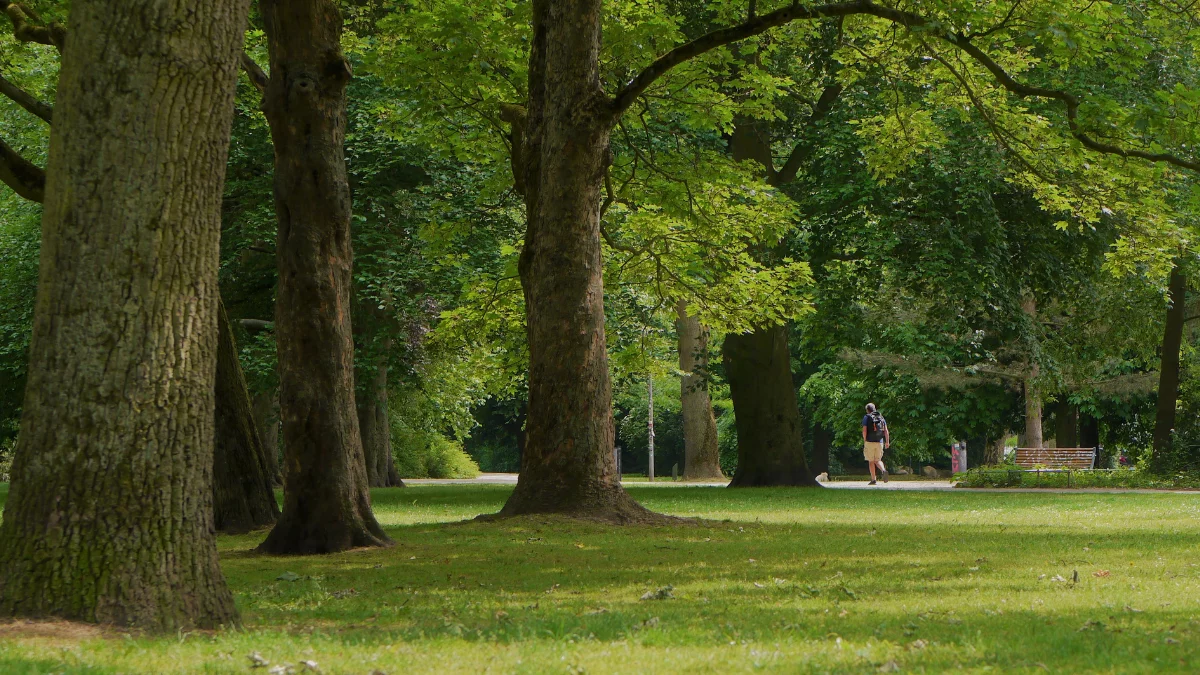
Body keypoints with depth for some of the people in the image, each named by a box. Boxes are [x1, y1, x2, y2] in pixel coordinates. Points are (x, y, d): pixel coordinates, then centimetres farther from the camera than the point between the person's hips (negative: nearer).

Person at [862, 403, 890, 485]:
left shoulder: (866, 417, -2)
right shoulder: (881, 417, 11)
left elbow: (864, 430, -10)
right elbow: (886, 430, 4)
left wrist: (864, 441, 0)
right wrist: (887, 442, 4)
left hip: (870, 441, -4)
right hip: (880, 442, 4)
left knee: (871, 461, 5)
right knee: (878, 460, 11)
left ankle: (873, 480, 3)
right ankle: (884, 470, -20)